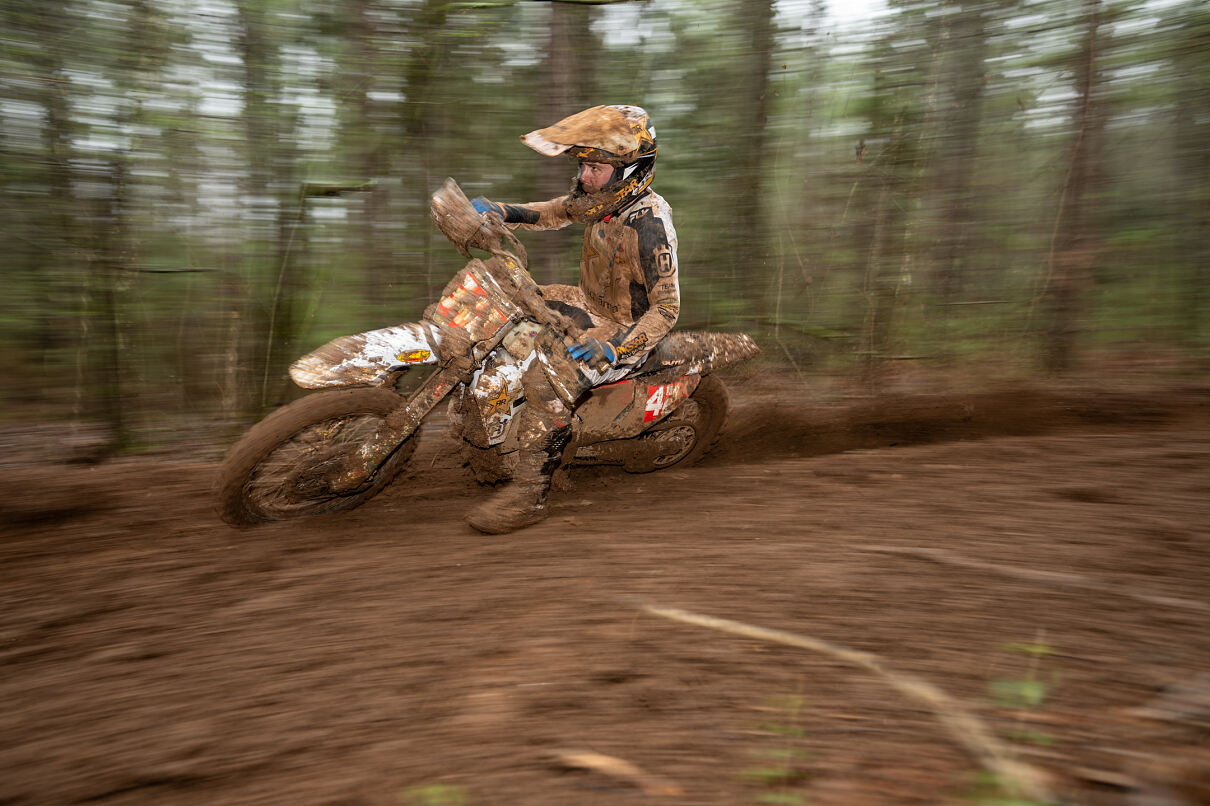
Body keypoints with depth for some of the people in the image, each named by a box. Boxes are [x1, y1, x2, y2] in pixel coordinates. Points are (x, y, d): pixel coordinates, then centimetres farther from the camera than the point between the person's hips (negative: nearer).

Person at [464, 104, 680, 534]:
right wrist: (501, 212, 1)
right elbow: (555, 212, 18)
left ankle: (529, 494, -22)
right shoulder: (597, 196, -2)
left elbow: (666, 307, -25)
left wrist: (611, 346, -35)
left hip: (626, 328, -9)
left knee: (547, 379, -32)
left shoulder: (649, 224, -26)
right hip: (589, 303, 9)